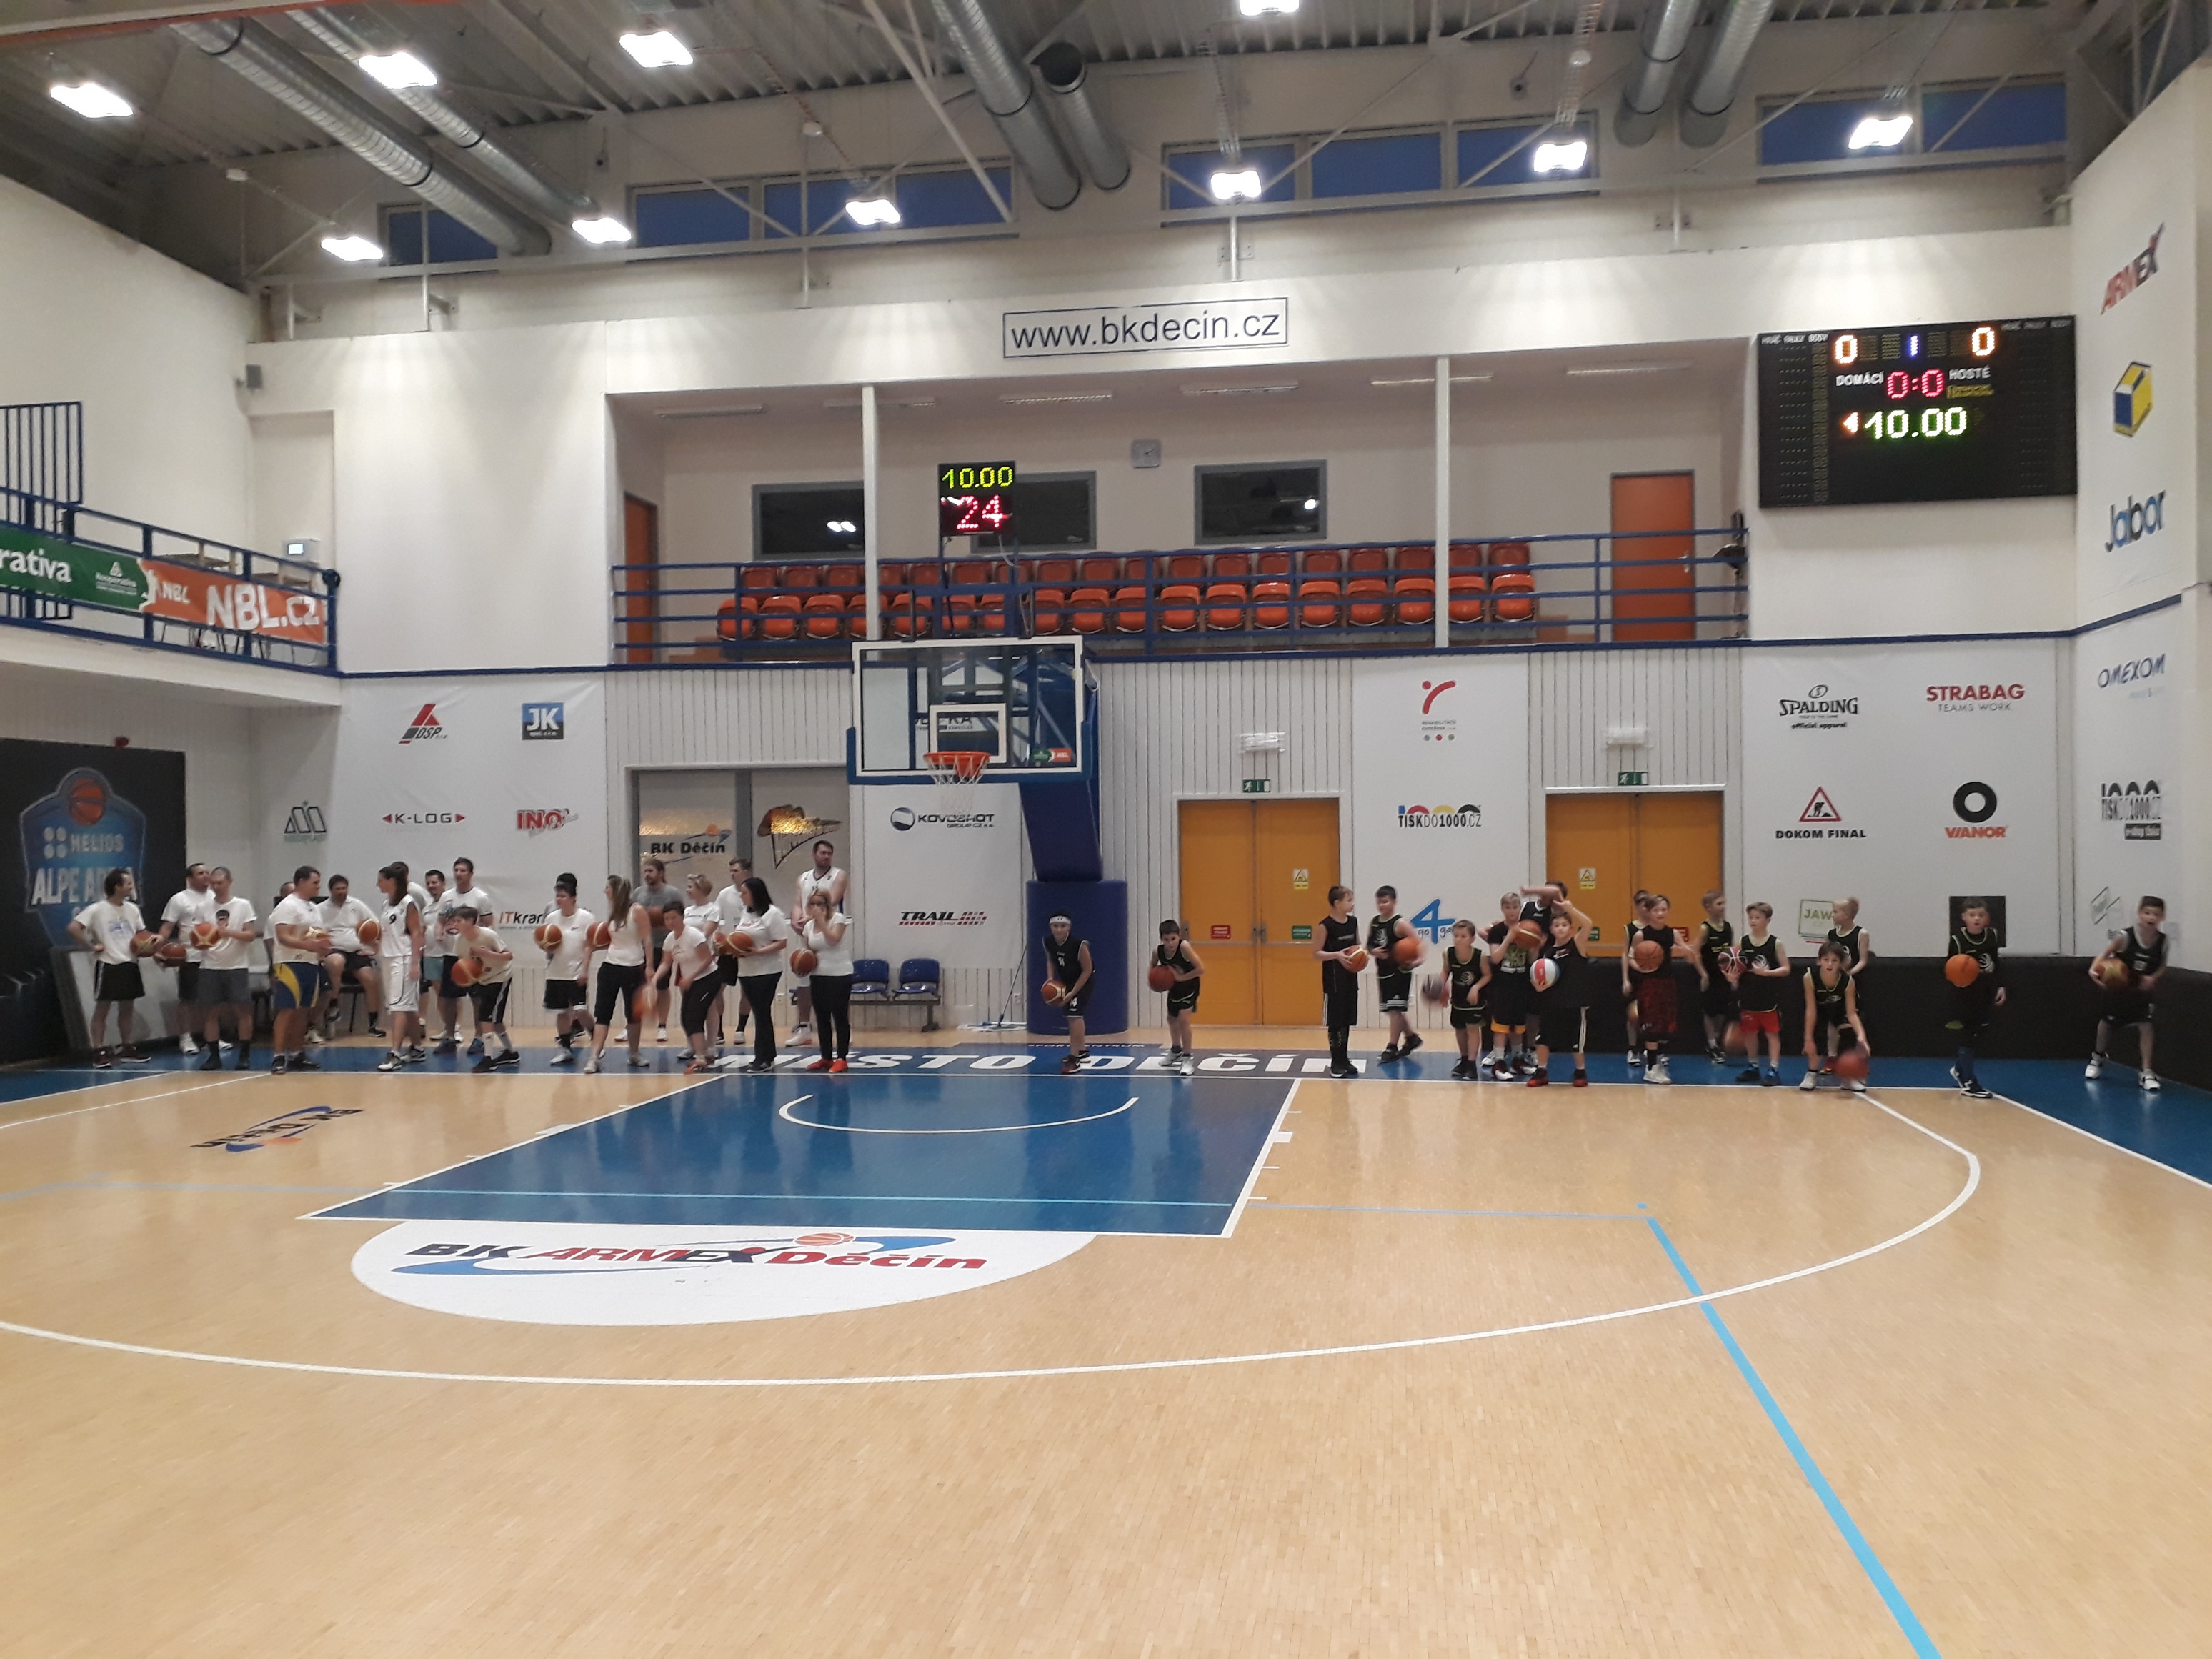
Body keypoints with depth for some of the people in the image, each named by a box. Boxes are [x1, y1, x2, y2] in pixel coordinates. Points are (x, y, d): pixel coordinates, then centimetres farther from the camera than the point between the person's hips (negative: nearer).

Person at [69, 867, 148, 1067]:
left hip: (130, 964, 7)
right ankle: (99, 1052, 3)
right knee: (102, 1008, 0)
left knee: (127, 1007, 12)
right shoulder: (97, 909, -11)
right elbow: (73, 928, -19)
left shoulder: (132, 908, 9)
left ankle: (129, 1049, 20)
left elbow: (141, 933, 19)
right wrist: (92, 946, -16)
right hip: (108, 965, -7)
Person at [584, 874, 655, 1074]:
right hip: (610, 966, 5)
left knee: (634, 1012, 8)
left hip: (633, 968, -5)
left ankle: (634, 1054, 22)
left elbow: (647, 940, -11)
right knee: (602, 1013, -4)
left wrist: (649, 967, -16)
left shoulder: (637, 911, -10)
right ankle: (595, 1057, -7)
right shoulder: (612, 912, 10)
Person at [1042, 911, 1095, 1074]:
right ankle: (1082, 1051, 39)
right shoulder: (1048, 942, -16)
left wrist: (1073, 993, -23)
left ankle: (1074, 1058, -16)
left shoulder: (1080, 945, -32)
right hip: (1066, 981, 7)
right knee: (1072, 1016, 20)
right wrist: (1050, 980, -11)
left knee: (1074, 1015, -18)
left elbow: (1087, 971, -22)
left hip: (1083, 981, -7)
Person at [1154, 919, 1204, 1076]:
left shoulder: (1184, 947, -35)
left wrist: (1181, 978, -33)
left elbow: (1201, 968, -34)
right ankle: (1176, 1051, 47)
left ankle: (1188, 1058, -6)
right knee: (1172, 1019, 22)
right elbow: (1153, 968, -1)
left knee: (1183, 1019, -19)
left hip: (1189, 986, -6)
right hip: (1174, 987, 6)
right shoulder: (1157, 951, -23)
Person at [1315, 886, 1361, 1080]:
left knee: (1347, 1020, 11)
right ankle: (1335, 1062, 7)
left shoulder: (1353, 921, 5)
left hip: (1350, 976, 6)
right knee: (1335, 1021, -1)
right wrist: (1336, 955, -24)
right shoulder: (1326, 925, -12)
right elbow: (1317, 952, -10)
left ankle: (1344, 1058, 21)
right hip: (1333, 978, -6)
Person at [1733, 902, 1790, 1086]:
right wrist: (1734, 975, -15)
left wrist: (1766, 972, -22)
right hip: (1748, 996, 4)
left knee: (1772, 1033, 1)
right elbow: (1738, 969, 7)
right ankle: (1753, 1067, 25)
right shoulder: (1742, 942, 2)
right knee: (1749, 1032, 12)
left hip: (1769, 997, -4)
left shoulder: (1776, 943, -6)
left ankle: (1773, 1069, 5)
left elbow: (1786, 969, -7)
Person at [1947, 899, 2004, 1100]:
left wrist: (2000, 987, 9)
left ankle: (1960, 1070, 36)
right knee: (1968, 1036, -2)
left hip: (1986, 994, 5)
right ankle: (1969, 1083, 8)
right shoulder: (1957, 939, -17)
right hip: (1965, 995, -5)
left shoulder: (1992, 935, -2)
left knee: (1978, 1034, 13)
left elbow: (1996, 964, 11)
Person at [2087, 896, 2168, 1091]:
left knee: (2145, 1025, -10)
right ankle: (2099, 1057, 41)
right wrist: (2094, 969, -36)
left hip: (2143, 989, 0)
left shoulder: (2162, 941, -17)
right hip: (2118, 987, 0)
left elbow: (2162, 967, -2)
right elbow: (2105, 954, -17)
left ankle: (2146, 1072, -1)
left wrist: (2153, 978, -22)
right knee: (2106, 1021, 14)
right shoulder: (2125, 937, -25)